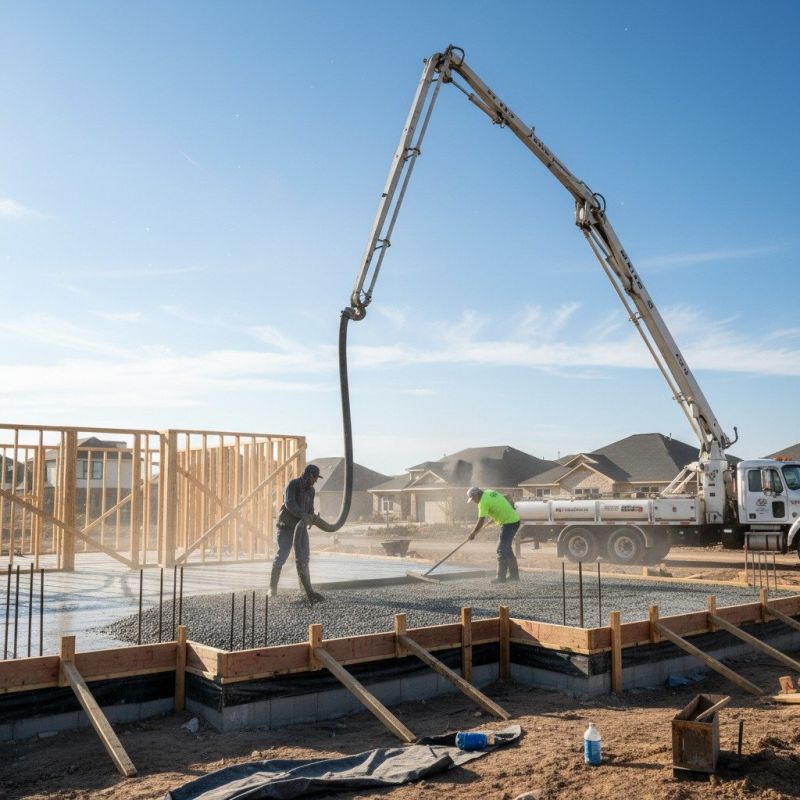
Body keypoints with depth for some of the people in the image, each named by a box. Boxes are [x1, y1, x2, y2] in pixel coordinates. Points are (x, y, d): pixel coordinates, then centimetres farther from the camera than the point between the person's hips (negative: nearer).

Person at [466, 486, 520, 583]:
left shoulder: (483, 502, -18)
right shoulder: (490, 492, 8)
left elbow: (481, 521, -16)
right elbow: (507, 497, 19)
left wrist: (473, 533, -5)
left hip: (509, 523, -10)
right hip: (514, 519, 10)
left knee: (502, 550, -8)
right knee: (507, 549, 17)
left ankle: (501, 577, -7)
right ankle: (514, 574, 23)